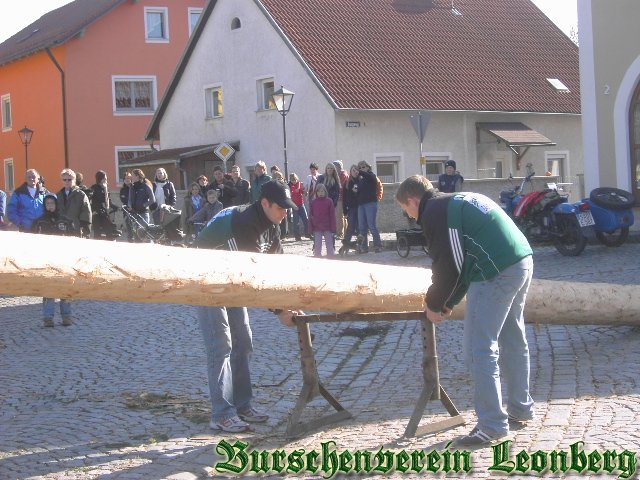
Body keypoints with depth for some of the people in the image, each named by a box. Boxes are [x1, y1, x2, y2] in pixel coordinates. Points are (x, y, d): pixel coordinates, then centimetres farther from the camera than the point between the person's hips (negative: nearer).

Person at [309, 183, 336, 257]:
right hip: (317, 228, 1)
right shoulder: (314, 202, 2)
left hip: (327, 228, -1)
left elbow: (332, 215, -3)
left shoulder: (329, 201, -4)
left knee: (329, 244, 5)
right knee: (317, 245, 6)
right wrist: (311, 228, 0)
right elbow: (311, 216, 4)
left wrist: (333, 228, -5)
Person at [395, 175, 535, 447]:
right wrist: (448, 303, 25)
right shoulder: (458, 201, 25)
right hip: (523, 261, 10)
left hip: (496, 273, -10)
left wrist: (434, 305, 7)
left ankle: (491, 426, -3)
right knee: (513, 340, 22)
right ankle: (520, 408, 34)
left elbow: (447, 267, -8)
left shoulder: (434, 213, -4)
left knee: (479, 349, -4)